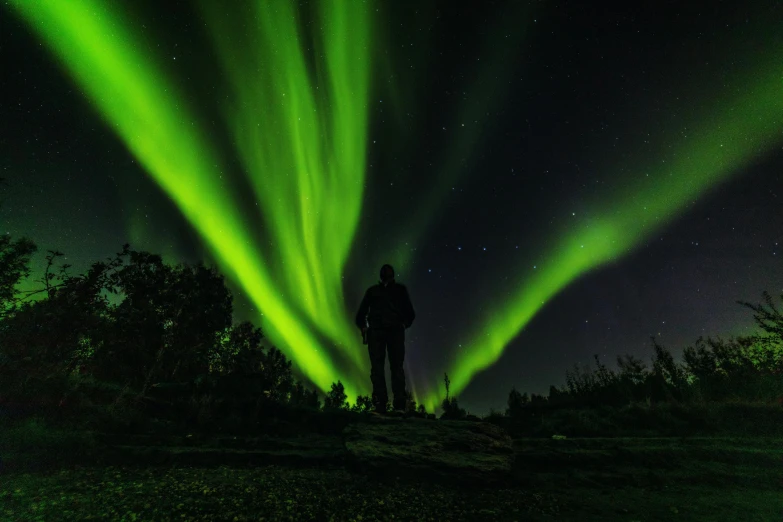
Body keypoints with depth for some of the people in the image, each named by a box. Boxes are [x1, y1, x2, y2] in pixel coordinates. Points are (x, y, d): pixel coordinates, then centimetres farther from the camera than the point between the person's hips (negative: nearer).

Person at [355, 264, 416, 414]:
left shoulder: (372, 290, 14)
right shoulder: (401, 289, 15)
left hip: (376, 330, 0)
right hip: (396, 330, 1)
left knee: (377, 367, -1)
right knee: (397, 366, 2)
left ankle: (380, 404, -6)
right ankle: (399, 404, -4)